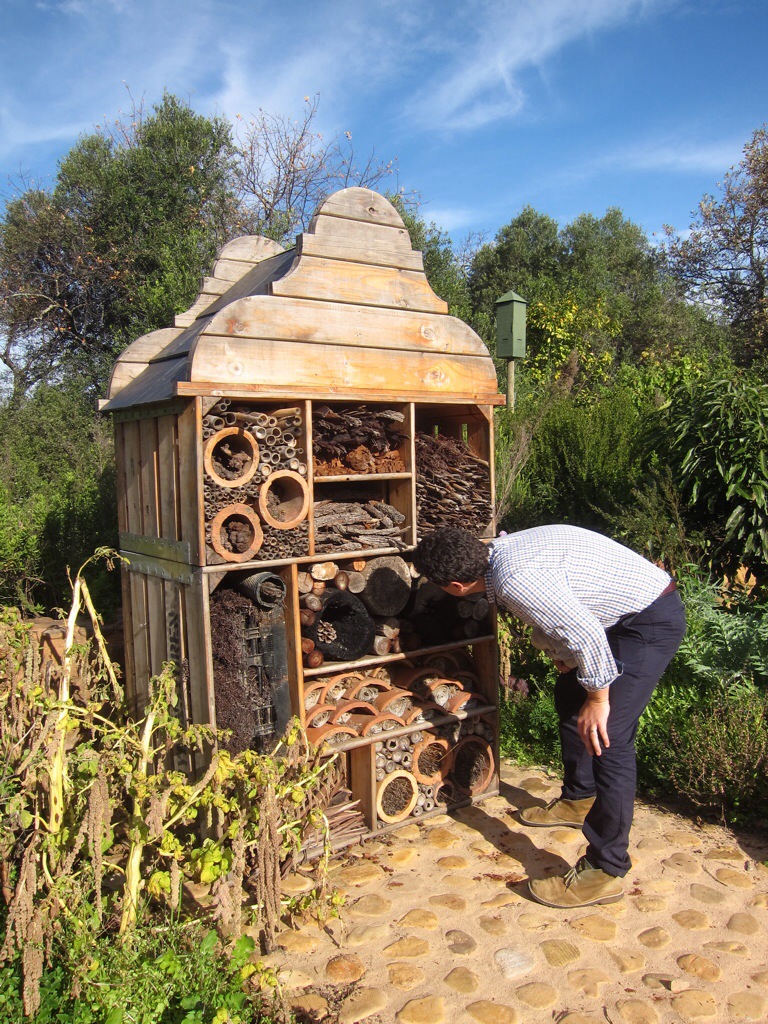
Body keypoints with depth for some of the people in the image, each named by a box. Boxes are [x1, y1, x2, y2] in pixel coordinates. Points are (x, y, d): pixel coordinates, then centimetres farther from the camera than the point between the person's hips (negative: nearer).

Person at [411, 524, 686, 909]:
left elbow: (586, 635, -30)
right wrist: (559, 653, 17)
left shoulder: (514, 580, -30)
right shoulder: (501, 547, 0)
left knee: (607, 737, -12)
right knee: (569, 695, 21)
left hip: (652, 621, -10)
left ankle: (604, 873, -1)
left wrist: (598, 697, -18)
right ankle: (578, 800, 39)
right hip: (627, 611, 11)